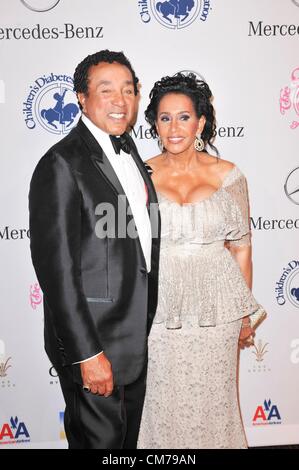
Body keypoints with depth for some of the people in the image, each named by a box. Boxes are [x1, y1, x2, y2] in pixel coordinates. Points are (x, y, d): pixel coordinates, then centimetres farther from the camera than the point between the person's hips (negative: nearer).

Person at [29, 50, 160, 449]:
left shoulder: (128, 148, 8)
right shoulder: (62, 165, -19)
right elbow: (56, 268, -21)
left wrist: (148, 324, 16)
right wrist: (87, 353, -21)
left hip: (137, 337, 8)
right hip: (93, 342, -8)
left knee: (129, 437, 24)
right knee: (100, 440, 12)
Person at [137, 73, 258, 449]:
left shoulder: (228, 175, -1)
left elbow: (240, 247, 4)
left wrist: (244, 314, 7)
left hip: (215, 305, 0)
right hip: (158, 306, 0)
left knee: (211, 398, 12)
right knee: (163, 400, 11)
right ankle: (165, 444, 37)